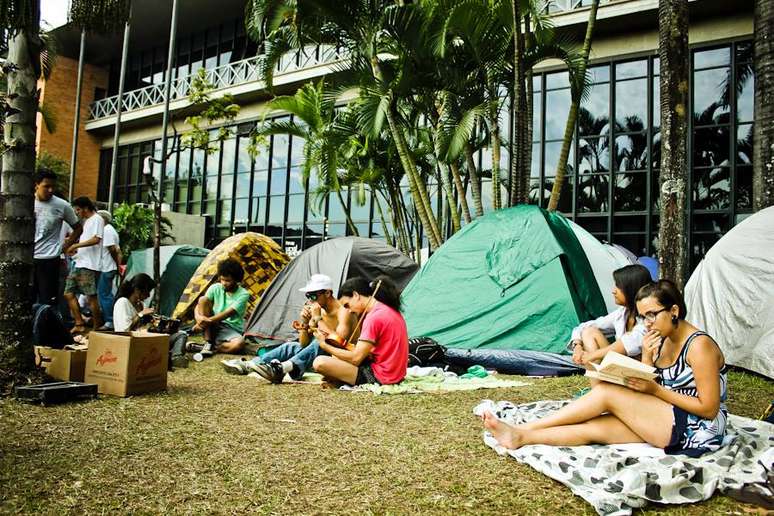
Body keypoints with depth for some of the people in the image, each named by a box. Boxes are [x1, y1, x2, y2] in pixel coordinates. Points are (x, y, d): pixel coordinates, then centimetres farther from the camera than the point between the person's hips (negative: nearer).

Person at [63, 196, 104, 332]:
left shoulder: (97, 219, -6)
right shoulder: (86, 221, 23)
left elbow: (96, 239, -19)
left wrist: (75, 245, -13)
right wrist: (75, 250, 12)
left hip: (89, 265, -10)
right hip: (79, 264, 10)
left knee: (91, 296, -7)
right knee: (69, 293, 7)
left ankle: (97, 328, 2)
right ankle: (79, 325, 11)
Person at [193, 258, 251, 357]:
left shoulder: (243, 294, -12)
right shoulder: (215, 288, -1)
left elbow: (227, 314, -21)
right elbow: (199, 305, -8)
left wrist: (207, 321, -30)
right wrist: (198, 317, -31)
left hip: (231, 330, -3)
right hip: (212, 326, 4)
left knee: (239, 343, -38)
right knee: (203, 299, -20)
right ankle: (209, 342, -19)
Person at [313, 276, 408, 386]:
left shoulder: (374, 317, -20)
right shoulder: (391, 310, 9)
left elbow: (356, 358, -18)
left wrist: (324, 345, -7)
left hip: (380, 378, -10)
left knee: (319, 363, -17)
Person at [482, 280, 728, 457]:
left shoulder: (699, 346, -15)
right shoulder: (662, 340, 9)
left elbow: (709, 409, -16)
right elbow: (643, 391, 5)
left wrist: (656, 390, -19)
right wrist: (646, 358, -12)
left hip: (698, 431, -8)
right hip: (666, 421, 8)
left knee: (607, 392, -20)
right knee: (593, 428, -14)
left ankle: (523, 429, -19)